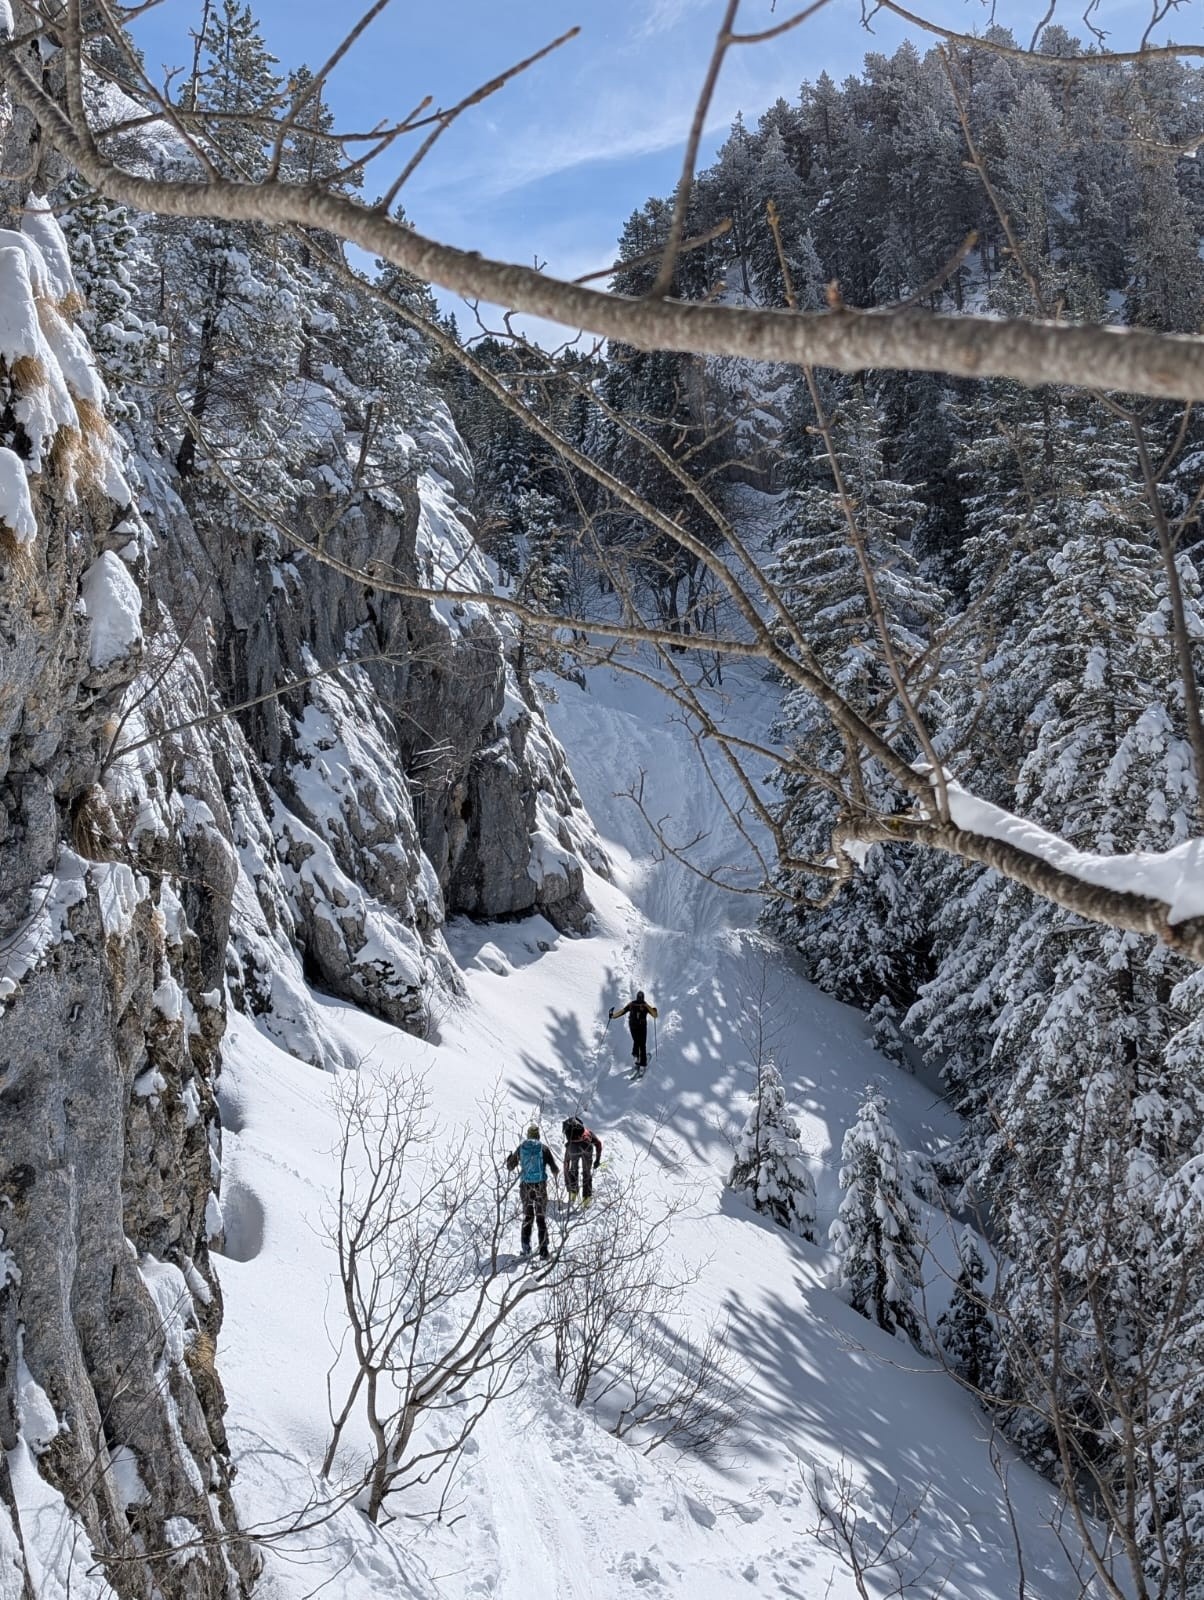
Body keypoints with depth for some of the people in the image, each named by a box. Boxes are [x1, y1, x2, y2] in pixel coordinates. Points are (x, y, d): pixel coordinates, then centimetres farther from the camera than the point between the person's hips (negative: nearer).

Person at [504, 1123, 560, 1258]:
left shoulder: (521, 1148, 0)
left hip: (525, 1185, 2)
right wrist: (556, 1174, 16)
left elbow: (510, 1166, 10)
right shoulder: (543, 1148, -6)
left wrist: (510, 1157, 31)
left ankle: (526, 1248, 7)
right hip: (540, 1185, -2)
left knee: (527, 1216, 14)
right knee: (541, 1217, 5)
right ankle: (543, 1250, 0)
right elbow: (554, 1168, -7)